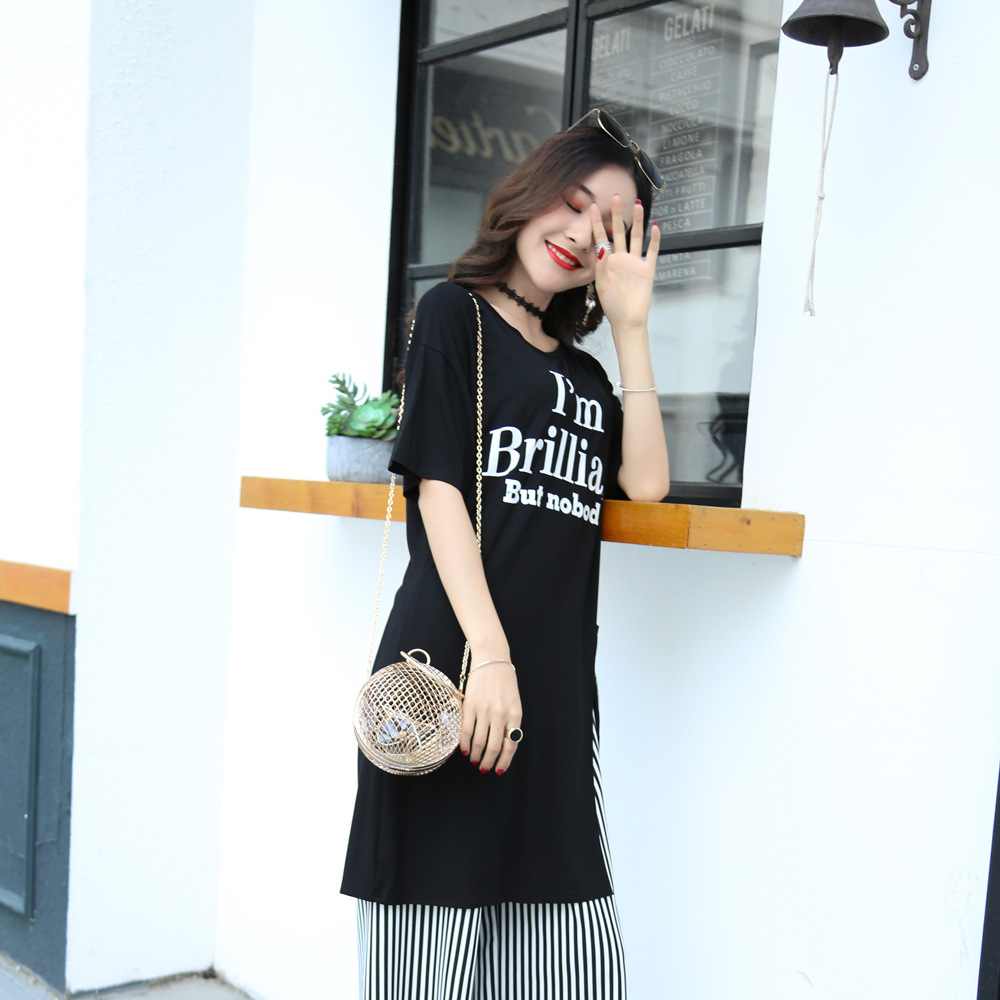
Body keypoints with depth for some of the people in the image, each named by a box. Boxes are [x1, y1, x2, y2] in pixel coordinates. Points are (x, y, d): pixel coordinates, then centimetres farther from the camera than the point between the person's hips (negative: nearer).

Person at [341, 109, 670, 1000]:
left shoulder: (584, 372, 22)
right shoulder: (455, 315, 4)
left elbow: (646, 482, 6)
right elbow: (438, 489, -6)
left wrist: (631, 326, 7)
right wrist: (488, 653, -15)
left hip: (558, 685, 6)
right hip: (452, 662, -6)